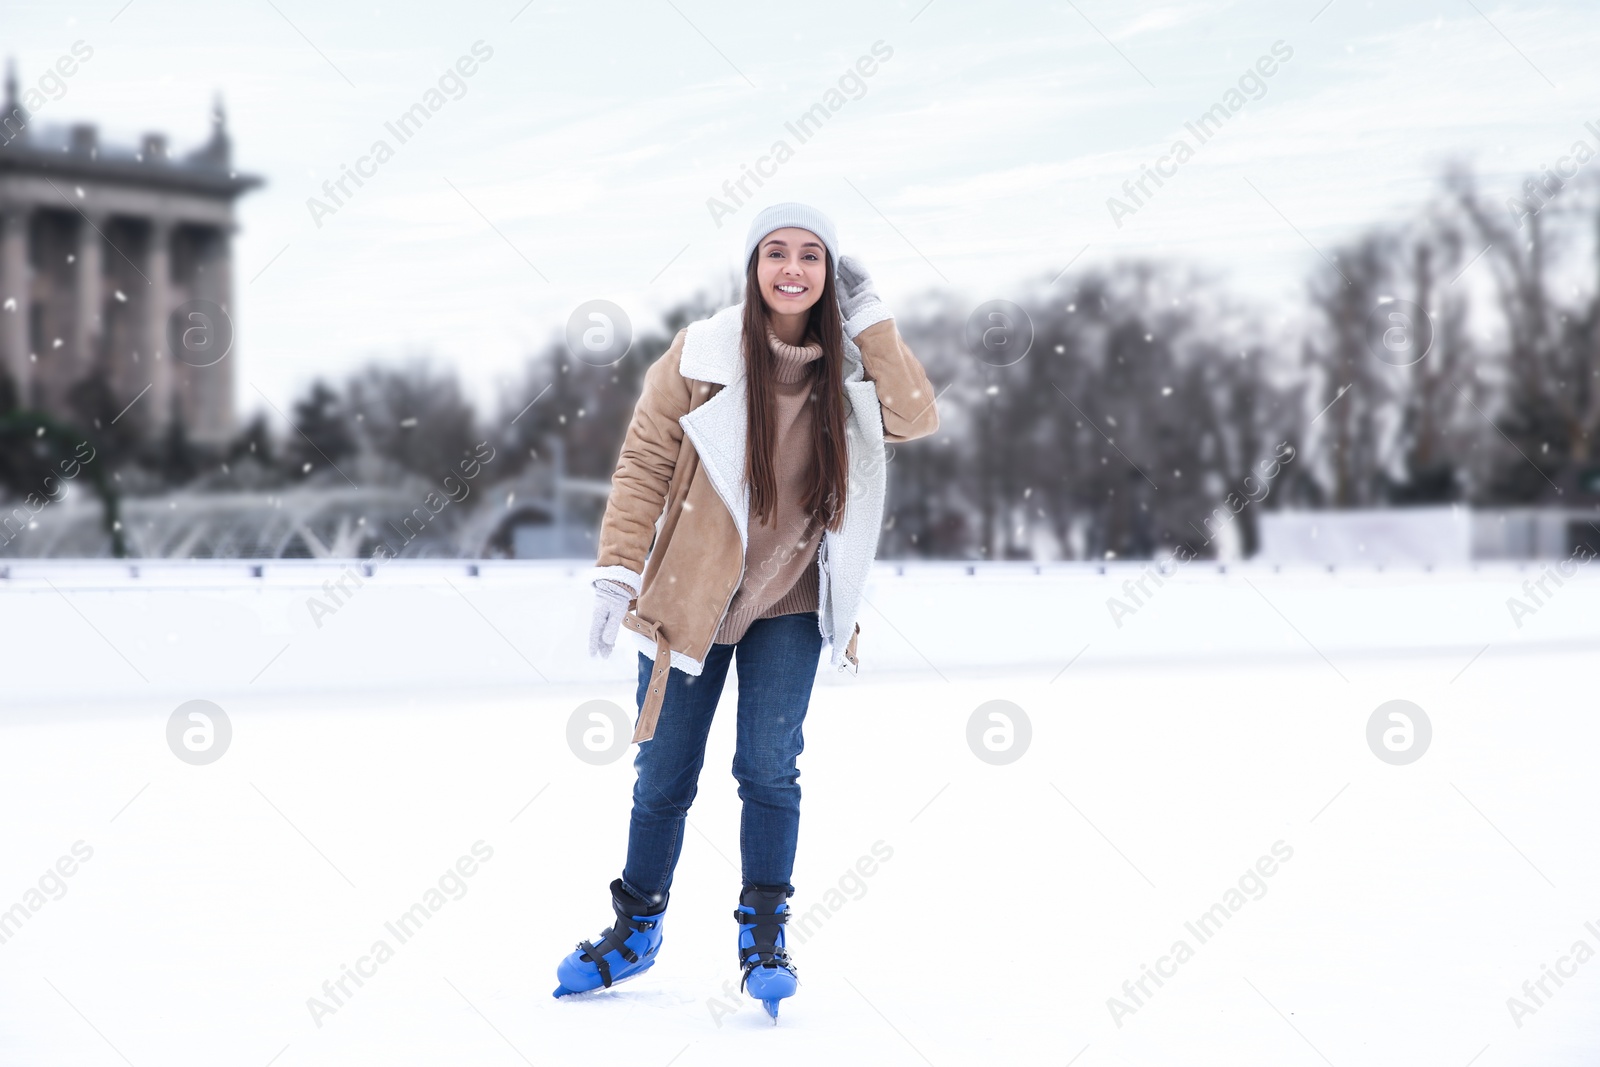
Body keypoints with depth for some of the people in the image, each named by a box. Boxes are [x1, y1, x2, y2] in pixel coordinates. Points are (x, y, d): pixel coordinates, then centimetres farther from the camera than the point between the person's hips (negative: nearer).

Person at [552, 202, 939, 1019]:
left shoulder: (850, 367, -1)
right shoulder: (702, 356, -9)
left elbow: (915, 420, -16)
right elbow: (643, 464, -7)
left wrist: (870, 322, -17)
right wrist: (616, 574, -12)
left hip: (790, 603, 1)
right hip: (690, 594, -1)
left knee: (769, 768, -8)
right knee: (664, 776, 8)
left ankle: (765, 936, 6)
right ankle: (637, 927, 26)